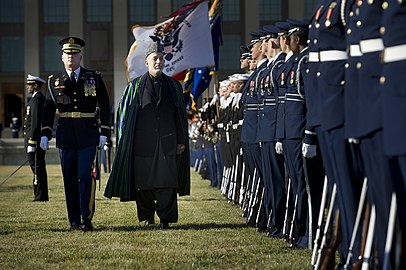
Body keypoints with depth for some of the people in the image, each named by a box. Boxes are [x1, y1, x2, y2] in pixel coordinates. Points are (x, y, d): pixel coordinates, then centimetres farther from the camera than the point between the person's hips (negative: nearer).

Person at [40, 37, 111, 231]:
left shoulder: (94, 78, 5)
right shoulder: (55, 81, 9)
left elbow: (105, 106, 6)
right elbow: (48, 109, 11)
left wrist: (104, 132, -1)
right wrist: (45, 134, 2)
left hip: (88, 135, -2)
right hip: (65, 135, 2)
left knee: (85, 176, -10)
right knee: (69, 179, 5)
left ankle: (86, 219, -8)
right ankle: (73, 220, 12)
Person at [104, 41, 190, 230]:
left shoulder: (174, 86, 10)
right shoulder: (135, 86, 6)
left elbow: (181, 115, 11)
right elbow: (125, 113, 6)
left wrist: (181, 141, 6)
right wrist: (126, 142, 0)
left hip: (167, 142, 0)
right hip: (143, 142, 0)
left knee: (166, 181, -7)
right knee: (143, 181, 4)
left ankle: (165, 219, -4)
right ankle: (147, 216, 20)